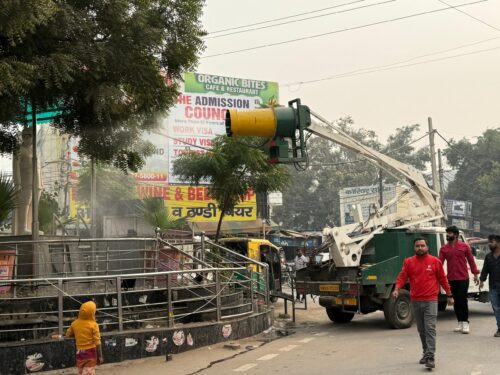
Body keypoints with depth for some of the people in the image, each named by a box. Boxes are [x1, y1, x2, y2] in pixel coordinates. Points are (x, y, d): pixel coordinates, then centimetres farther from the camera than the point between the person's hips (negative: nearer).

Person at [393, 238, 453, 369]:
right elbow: (402, 277, 0)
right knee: (421, 330, 12)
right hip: (415, 301, 3)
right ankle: (426, 353, 25)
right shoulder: (408, 262, 6)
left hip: (431, 301, -3)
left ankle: (430, 357, -13)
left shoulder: (435, 261, 2)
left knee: (430, 329, -10)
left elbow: (442, 279, 7)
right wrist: (397, 289, -18)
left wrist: (449, 295, 9)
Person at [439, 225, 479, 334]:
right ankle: (460, 322, 18)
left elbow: (471, 260, 3)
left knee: (462, 300, -6)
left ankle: (465, 322, 2)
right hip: (451, 279, 3)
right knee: (455, 301, 8)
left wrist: (475, 274, 1)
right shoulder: (443, 248, 3)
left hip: (463, 278, -3)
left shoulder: (464, 246, -1)